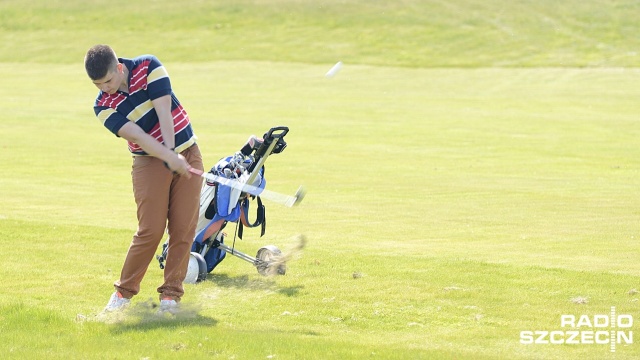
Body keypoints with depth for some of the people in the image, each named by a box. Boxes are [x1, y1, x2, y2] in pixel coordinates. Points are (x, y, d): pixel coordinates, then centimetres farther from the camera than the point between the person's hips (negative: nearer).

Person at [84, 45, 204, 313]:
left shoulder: (148, 67, -8)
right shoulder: (103, 107, -10)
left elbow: (164, 112, -14)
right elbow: (137, 135, -21)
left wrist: (173, 151, -22)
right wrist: (169, 157, -33)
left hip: (187, 153, 1)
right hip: (150, 163, -1)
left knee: (184, 228, -5)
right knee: (150, 230, -11)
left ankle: (171, 293, 1)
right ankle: (124, 291, 2)